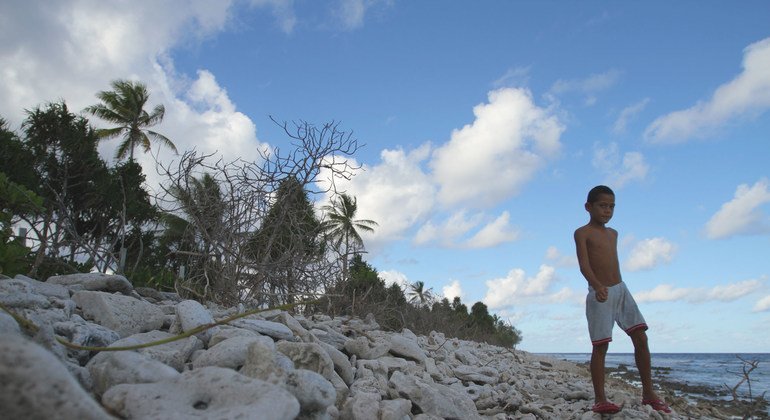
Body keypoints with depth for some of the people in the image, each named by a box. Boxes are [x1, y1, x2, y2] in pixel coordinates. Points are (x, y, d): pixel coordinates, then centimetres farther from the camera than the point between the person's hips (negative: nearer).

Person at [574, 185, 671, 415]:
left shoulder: (613, 233, 16)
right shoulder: (582, 233, -7)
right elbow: (584, 264, -19)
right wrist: (597, 286, -35)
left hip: (621, 289, 7)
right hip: (599, 294, -7)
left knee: (641, 338, 0)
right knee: (600, 346, -4)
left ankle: (648, 392, 11)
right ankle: (600, 399, 3)